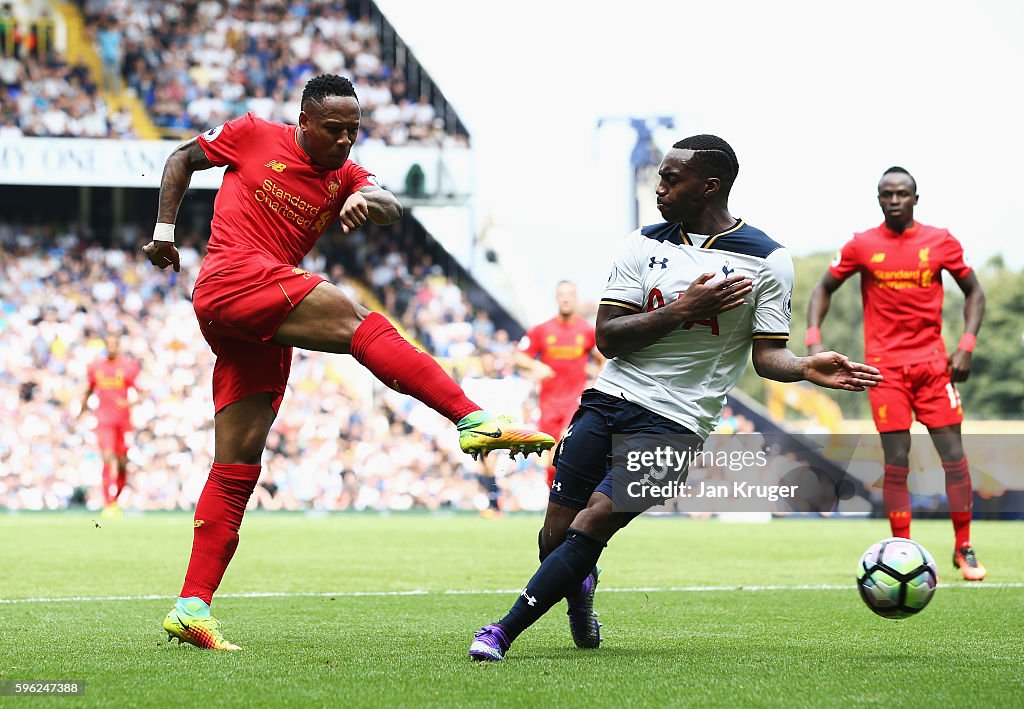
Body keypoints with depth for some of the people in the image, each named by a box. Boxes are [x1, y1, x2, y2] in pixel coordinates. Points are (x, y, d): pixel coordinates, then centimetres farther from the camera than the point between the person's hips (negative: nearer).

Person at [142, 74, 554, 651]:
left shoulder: (346, 177, 17)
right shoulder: (254, 137, 7)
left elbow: (393, 209, -3)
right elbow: (183, 159, 20)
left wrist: (368, 200, -25)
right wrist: (165, 230, 14)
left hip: (262, 326, 7)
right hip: (234, 279, -7)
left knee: (238, 468, 1)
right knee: (361, 325, -23)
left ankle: (193, 608, 0)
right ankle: (475, 420, -37)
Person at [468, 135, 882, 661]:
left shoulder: (766, 260, -1)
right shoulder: (644, 243, 7)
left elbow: (768, 355, 1)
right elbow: (607, 338, 0)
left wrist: (805, 368, -22)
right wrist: (683, 310, -13)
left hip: (673, 421, -4)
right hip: (609, 400, 4)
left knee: (590, 528, -15)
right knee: (556, 534, 3)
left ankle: (504, 633, -6)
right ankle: (579, 592, 38)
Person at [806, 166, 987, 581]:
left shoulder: (940, 242, 3)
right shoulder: (862, 246, 2)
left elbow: (974, 292, 11)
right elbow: (824, 289, 11)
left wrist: (967, 345, -1)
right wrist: (814, 340, -3)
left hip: (933, 361, 1)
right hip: (885, 366, -1)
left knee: (953, 456, -2)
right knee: (896, 462, -5)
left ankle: (964, 550, 10)